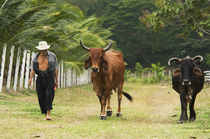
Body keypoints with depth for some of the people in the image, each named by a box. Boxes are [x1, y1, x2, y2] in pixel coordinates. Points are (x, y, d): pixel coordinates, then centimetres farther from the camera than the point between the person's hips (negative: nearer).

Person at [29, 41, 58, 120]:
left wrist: (56, 81, 6)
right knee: (41, 97, 2)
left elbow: (55, 69, 7)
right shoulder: (36, 57, 7)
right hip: (40, 79, 2)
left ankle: (48, 114, -13)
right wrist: (31, 78, -9)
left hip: (49, 78, -2)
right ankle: (45, 114, 12)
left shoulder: (52, 56, 3)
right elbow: (33, 68, 4)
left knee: (49, 95, -15)